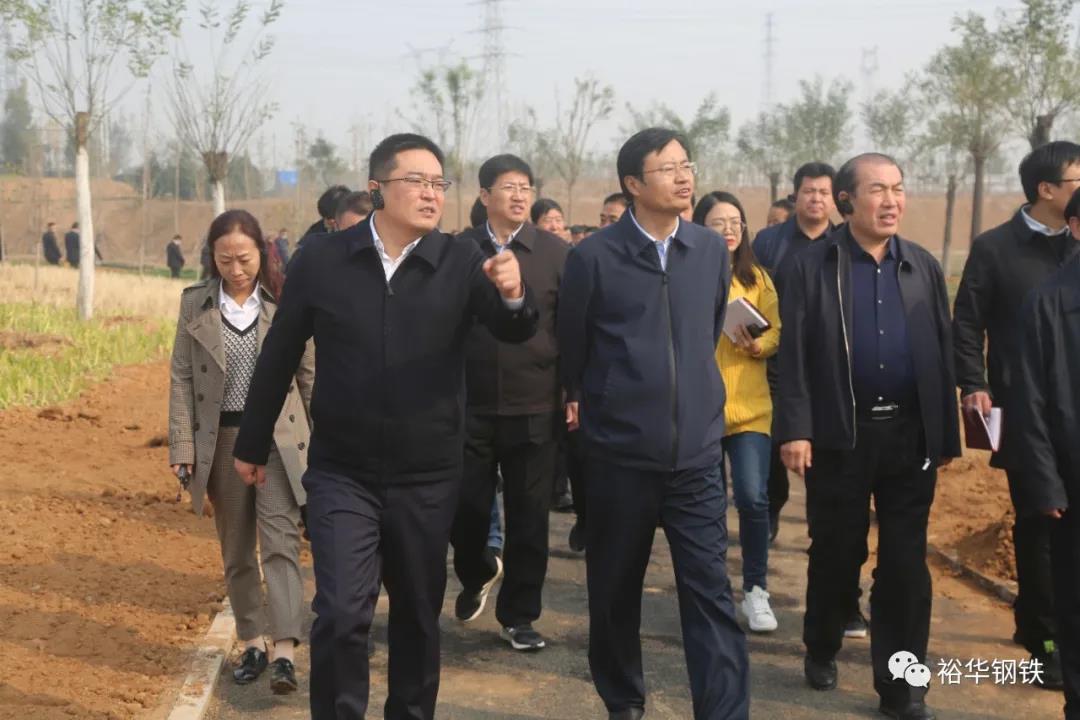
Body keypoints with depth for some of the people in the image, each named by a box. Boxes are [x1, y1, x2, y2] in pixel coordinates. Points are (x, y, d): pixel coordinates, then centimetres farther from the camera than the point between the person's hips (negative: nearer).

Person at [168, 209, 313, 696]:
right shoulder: (195, 303, 2)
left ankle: (284, 652, -13)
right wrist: (182, 445, -3)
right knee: (236, 550, 11)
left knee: (280, 541, -10)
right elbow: (181, 378, 3)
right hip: (221, 439, 2)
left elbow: (309, 372, 3)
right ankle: (252, 644, 23)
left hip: (279, 436, -2)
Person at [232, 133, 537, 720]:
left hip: (427, 476, 1)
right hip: (342, 472, -1)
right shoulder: (322, 260, -5)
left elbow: (514, 332, -17)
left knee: (418, 616, 14)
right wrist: (252, 443, 9)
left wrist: (513, 295, -40)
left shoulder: (460, 262, -5)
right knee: (341, 614, -8)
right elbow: (279, 355, 3)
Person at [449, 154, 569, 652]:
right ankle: (476, 576, 37)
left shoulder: (555, 253, 1)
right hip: (470, 406, 0)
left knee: (528, 518, 6)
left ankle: (519, 616, 22)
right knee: (465, 509, 5)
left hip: (534, 410, 0)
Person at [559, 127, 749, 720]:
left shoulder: (711, 252, 3)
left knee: (711, 592, -4)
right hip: (619, 454, -2)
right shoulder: (593, 257, -8)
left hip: (697, 454, 2)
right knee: (614, 592, 12)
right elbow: (571, 349, 6)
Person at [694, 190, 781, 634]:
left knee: (753, 497, -10)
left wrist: (757, 345, -14)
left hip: (749, 406, 1)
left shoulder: (757, 277, 7)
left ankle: (756, 589, 6)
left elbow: (777, 332, 4)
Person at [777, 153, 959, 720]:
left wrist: (947, 436, 5)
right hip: (839, 436, -2)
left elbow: (942, 353, 7)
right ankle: (822, 651, 34)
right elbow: (793, 354, -7)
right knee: (835, 552, 11)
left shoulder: (923, 266, 7)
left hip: (910, 435, 3)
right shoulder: (812, 266, -3)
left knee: (905, 561, 5)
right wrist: (795, 429, -14)